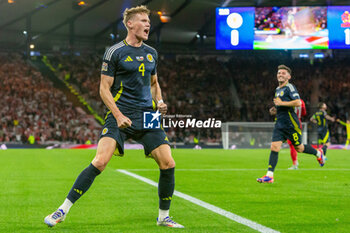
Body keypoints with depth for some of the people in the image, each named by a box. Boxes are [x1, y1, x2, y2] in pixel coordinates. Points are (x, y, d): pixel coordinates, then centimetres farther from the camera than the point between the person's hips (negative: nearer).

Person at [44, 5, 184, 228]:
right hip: (120, 115, -5)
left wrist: (160, 101, 6)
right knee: (100, 161, -21)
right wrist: (118, 115, -16)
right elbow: (104, 88, -4)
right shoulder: (115, 52, -3)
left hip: (147, 116, 5)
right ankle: (63, 210, -10)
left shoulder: (151, 53, 14)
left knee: (168, 164, -5)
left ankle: (163, 216, 15)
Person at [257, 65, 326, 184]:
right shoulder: (277, 89, 18)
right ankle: (269, 176, -11)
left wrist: (281, 103, -17)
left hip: (291, 123, -7)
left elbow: (298, 103, -21)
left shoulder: (290, 87, -9)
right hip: (279, 124, 7)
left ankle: (318, 153, 36)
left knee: (299, 148, 7)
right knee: (274, 147, -7)